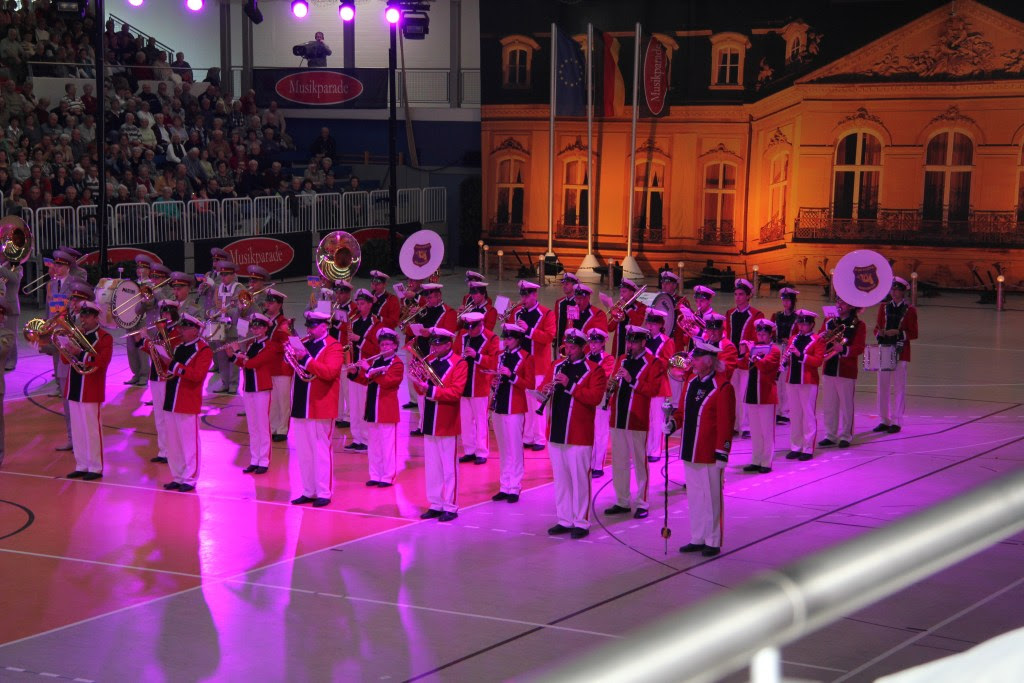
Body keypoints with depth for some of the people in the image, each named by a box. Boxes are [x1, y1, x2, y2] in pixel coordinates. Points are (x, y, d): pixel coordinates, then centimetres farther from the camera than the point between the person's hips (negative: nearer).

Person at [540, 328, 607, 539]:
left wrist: (570, 385, -21)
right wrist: (545, 390, -9)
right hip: (556, 433, 6)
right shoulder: (556, 367, 14)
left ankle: (581, 522, 5)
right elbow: (541, 390, 15)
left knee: (579, 479, -2)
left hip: (579, 435, -6)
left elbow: (595, 397, -15)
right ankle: (564, 520, 19)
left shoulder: (594, 370, -3)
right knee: (560, 478, 10)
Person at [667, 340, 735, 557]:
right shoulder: (690, 381, 8)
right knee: (694, 496, 14)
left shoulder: (722, 387, -14)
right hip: (690, 450, 7)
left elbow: (725, 423, -15)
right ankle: (697, 538, 24)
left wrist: (722, 454, -17)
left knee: (711, 497, 3)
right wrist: (673, 423, -3)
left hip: (708, 454, -7)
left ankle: (713, 542, 12)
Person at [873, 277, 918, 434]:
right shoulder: (884, 308, 11)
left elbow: (914, 334, -1)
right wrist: (880, 333, -9)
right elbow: (876, 329, 14)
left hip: (901, 353, -4)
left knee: (899, 388, -2)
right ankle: (885, 420, 14)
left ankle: (896, 422, 3)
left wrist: (898, 333, -17)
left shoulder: (910, 310, 1)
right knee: (883, 387, 5)